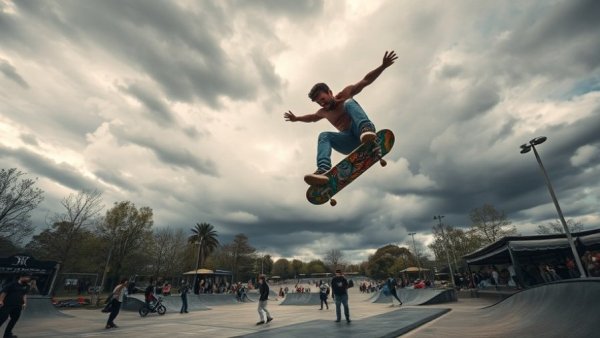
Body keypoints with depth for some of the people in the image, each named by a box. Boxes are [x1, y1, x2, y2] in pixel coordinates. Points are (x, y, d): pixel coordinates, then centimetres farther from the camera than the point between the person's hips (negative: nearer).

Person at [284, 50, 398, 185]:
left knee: (349, 103, -23)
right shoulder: (323, 113, 22)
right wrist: (296, 118, 44)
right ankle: (323, 170, -44)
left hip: (364, 135, -4)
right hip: (351, 143, 4)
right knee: (323, 136, -21)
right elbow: (311, 117, 44)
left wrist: (383, 66, -4)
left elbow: (366, 80, 4)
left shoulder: (345, 95, 9)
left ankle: (366, 129, -52)